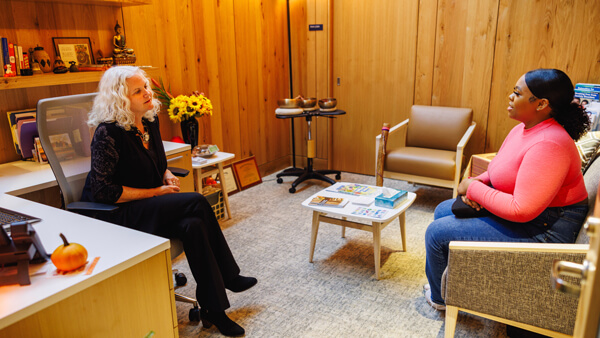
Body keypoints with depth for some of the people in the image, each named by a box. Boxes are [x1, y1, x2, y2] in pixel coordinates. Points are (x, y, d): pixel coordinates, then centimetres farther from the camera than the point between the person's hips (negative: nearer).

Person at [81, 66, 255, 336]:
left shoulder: (150, 121, 5)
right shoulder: (108, 132, -17)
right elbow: (103, 191, -20)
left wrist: (168, 176, -1)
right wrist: (156, 192, -17)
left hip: (150, 206, 7)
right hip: (114, 215, -6)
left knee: (193, 225, -25)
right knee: (197, 203, -26)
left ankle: (213, 309, -13)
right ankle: (229, 276, -11)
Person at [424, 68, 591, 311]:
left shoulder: (548, 145, -29)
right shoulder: (524, 128, 3)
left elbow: (522, 210, -32)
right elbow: (504, 173, 16)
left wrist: (473, 188, -20)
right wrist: (478, 183, -6)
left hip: (541, 232, -11)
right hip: (518, 212, 11)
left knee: (438, 232, -12)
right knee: (444, 210, 15)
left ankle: (439, 297, 17)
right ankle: (441, 285, 30)